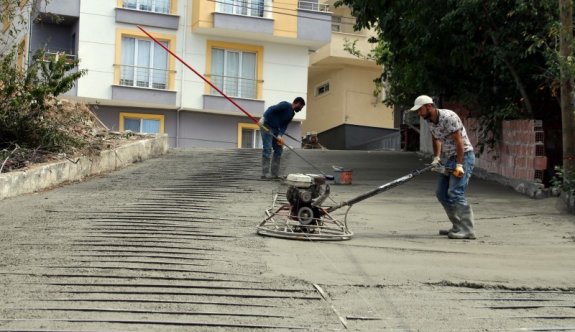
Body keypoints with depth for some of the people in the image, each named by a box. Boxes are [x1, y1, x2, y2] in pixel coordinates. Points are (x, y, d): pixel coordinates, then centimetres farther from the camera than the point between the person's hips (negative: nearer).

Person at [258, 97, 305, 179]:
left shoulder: (292, 114, 12)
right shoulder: (285, 105, -12)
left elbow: (284, 125, 5)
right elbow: (271, 109, -22)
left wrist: (280, 135, -12)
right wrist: (263, 118, -34)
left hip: (276, 129, 9)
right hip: (266, 126, -9)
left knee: (279, 149, 6)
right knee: (267, 149, -14)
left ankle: (275, 174, 10)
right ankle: (264, 174, -15)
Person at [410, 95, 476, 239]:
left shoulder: (449, 117, -21)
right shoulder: (430, 120, 5)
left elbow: (459, 142, -23)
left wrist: (459, 165, -26)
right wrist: (436, 158, 5)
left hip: (464, 156, -9)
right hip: (449, 158, 10)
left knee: (455, 193, -18)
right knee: (441, 193, 8)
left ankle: (467, 230, -15)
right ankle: (458, 226, 16)